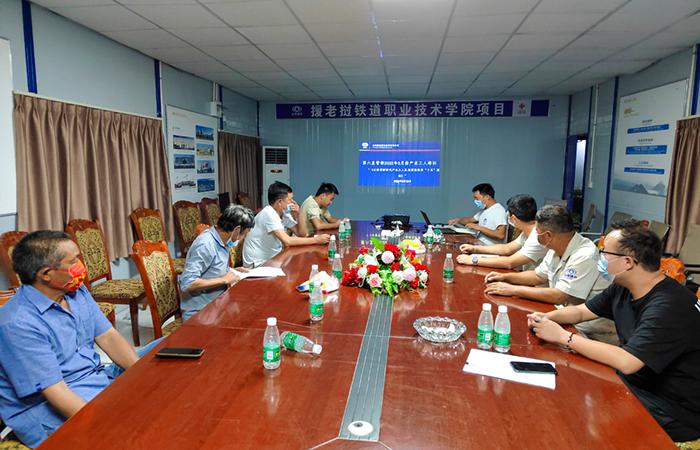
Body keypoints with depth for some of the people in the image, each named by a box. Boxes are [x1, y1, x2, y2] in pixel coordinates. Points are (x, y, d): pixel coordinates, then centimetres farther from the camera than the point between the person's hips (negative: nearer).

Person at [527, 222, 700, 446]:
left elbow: (626, 362, -34)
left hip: (672, 411, -7)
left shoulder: (670, 306, -27)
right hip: (635, 383, 8)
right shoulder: (622, 289, 0)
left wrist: (563, 336, -27)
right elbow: (581, 311, 14)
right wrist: (547, 317, -7)